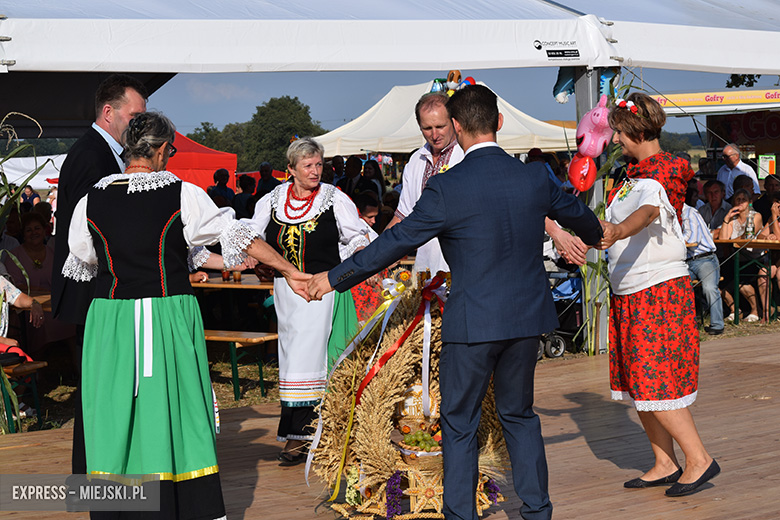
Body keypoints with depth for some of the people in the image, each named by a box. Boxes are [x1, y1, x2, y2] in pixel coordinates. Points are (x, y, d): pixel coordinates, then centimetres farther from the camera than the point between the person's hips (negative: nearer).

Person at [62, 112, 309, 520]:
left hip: (112, 318, 1)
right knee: (177, 407, 7)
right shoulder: (184, 196, -6)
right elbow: (237, 237, -1)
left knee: (119, 411, 6)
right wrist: (288, 271, 7)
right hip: (170, 316, -1)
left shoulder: (91, 202, -1)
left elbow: (80, 262, 13)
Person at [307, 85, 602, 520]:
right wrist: (596, 235, 45)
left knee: (460, 423, 9)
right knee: (519, 414, 20)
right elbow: (574, 211, 20)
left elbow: (396, 242, -10)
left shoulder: (447, 189, -15)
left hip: (472, 322, -5)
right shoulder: (535, 177, 0)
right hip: (526, 319, 5)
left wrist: (333, 278, 2)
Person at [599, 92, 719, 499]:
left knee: (655, 383, -11)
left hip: (659, 289, -9)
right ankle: (664, 464, 15)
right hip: (628, 293, 9)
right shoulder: (632, 175, 15)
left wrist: (618, 230, -54)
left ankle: (699, 459, -3)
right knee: (638, 383, 8)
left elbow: (649, 210, -36)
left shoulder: (664, 170, -14)